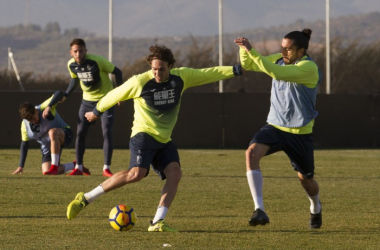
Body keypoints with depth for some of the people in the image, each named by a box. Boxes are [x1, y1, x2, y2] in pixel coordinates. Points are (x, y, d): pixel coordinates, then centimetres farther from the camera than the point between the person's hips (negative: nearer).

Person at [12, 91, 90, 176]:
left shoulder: (44, 108, -22)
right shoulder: (25, 125, -7)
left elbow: (59, 94, -36)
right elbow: (24, 145, 1)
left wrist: (48, 107, -50)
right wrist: (21, 166, -1)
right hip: (47, 146, 6)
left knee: (52, 132, -40)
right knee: (46, 171, -11)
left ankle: (54, 166, -38)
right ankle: (74, 165, 13)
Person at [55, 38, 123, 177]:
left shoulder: (97, 61, -24)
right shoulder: (71, 65, -7)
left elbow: (117, 72, -13)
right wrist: (66, 95, 4)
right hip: (87, 101, 5)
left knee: (107, 132, -12)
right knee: (80, 133, 1)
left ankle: (106, 168, -6)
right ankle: (78, 167, 11)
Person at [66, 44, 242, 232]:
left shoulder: (181, 77, -1)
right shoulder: (139, 82, -13)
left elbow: (208, 74, 3)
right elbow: (114, 96, 0)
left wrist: (235, 70, -6)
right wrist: (96, 112, 13)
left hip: (164, 140, 6)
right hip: (143, 134, -6)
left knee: (175, 173, -17)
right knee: (137, 173, -27)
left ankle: (157, 222, -17)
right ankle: (86, 198, -20)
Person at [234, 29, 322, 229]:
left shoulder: (309, 68, -20)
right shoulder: (280, 60, 3)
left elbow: (276, 73, -34)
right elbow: (247, 65, 10)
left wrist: (252, 51, -35)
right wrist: (244, 49, -11)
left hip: (299, 132, -5)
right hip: (275, 126, 5)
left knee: (305, 177, 12)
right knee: (252, 152, -25)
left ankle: (316, 209, 49)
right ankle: (259, 210, -30)